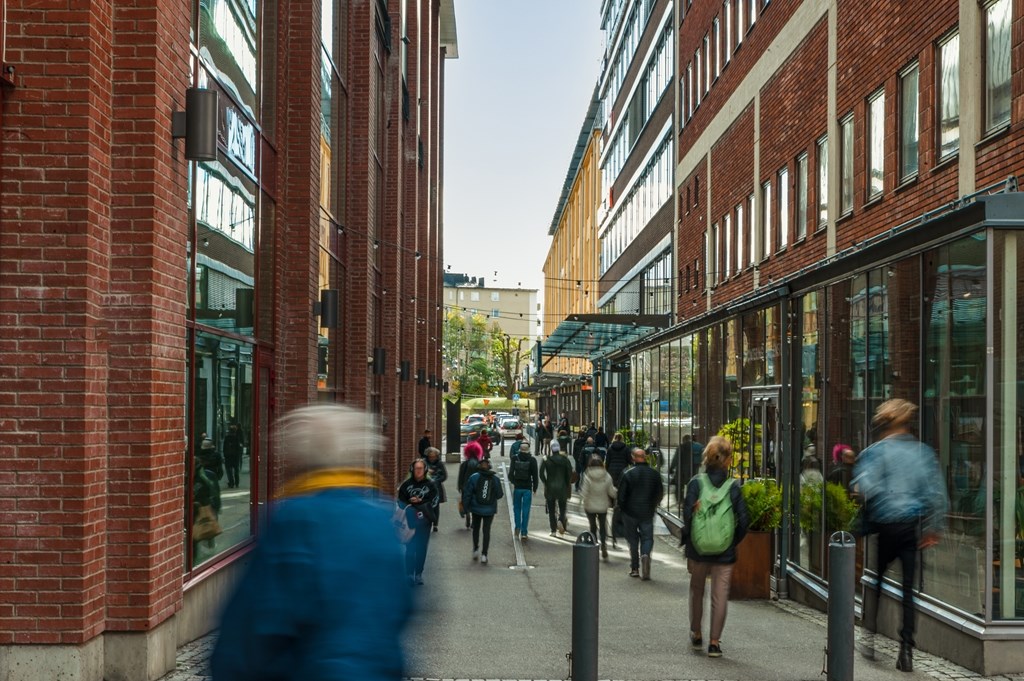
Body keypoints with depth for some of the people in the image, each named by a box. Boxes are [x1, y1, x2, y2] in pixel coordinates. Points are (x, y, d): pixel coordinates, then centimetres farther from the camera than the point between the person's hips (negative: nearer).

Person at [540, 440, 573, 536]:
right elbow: (570, 473, -4)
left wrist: (545, 483, 3)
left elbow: (541, 473, -9)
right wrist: (568, 484, 7)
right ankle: (561, 520, -19)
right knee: (562, 508, 11)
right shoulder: (565, 459, -2)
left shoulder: (546, 460, -3)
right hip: (562, 488, 0)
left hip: (550, 488, 0)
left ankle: (553, 531, 4)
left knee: (551, 510, 8)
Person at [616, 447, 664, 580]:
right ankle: (645, 554, -24)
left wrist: (622, 509, 9)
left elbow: (621, 495, -8)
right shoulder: (654, 474, 0)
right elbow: (660, 493, 7)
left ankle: (634, 568, 11)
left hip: (631, 513, -1)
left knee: (633, 539, 10)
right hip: (647, 514, 1)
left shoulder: (628, 474, -10)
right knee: (647, 537, 7)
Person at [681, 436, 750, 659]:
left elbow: (687, 513, -13)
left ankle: (696, 635, 31)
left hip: (698, 548, 1)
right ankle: (714, 642, 6)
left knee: (697, 591, 19)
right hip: (724, 552, -1)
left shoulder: (696, 482, -6)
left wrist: (687, 539, -1)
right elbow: (744, 519, -6)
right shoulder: (733, 487, -4)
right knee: (720, 596, 6)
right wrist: (733, 541, 8)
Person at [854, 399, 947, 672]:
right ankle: (906, 650, 0)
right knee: (910, 586, 4)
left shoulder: (876, 451, -7)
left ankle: (869, 637, 18)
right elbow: (936, 492, 3)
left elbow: (866, 488, -19)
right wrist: (934, 529, 9)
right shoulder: (924, 451, 5)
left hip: (885, 525, -2)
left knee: (874, 582, 16)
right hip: (914, 524, 3)